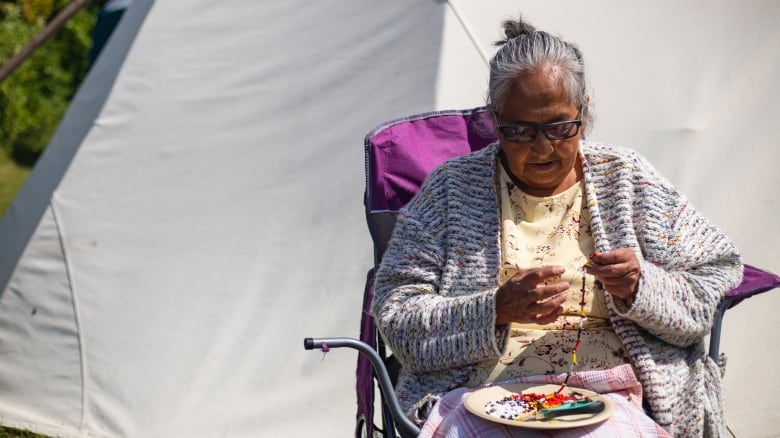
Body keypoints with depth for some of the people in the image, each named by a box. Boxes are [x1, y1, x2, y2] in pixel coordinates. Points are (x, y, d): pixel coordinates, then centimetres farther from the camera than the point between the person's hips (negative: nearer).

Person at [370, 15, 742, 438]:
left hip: (607, 400, 0)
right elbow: (395, 315, -1)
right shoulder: (451, 188, 5)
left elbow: (715, 281, 11)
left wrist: (641, 287, -9)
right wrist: (495, 308, -16)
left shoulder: (627, 178, 10)